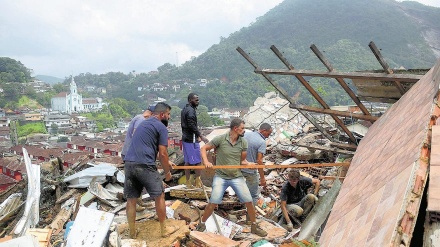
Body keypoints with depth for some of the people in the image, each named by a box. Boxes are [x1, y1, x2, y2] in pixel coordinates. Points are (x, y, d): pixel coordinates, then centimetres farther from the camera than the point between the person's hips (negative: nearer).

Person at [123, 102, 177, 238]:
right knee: (159, 196, 10)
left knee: (131, 200, 13)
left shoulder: (143, 123, 25)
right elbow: (162, 153, -6)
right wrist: (167, 172, 9)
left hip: (129, 163, 7)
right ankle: (164, 230, 22)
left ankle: (132, 233, 25)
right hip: (145, 166, -7)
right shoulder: (161, 127, -1)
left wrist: (166, 162, 39)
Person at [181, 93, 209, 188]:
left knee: (187, 161, 12)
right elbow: (192, 126, -25)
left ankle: (188, 183, 18)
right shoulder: (191, 110, -16)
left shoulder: (184, 109, 15)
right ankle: (198, 182, 1)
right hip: (192, 139, -10)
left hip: (185, 138, 10)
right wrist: (201, 136, -28)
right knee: (197, 161, -3)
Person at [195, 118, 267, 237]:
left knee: (249, 201, 2)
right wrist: (206, 161, -21)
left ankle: (254, 227, 24)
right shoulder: (220, 139, -12)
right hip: (221, 177, -3)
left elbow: (242, 160, 6)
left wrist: (248, 164, -17)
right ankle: (202, 223, 21)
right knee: (213, 203, -5)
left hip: (237, 177, 3)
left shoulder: (243, 142, -3)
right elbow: (203, 148, -5)